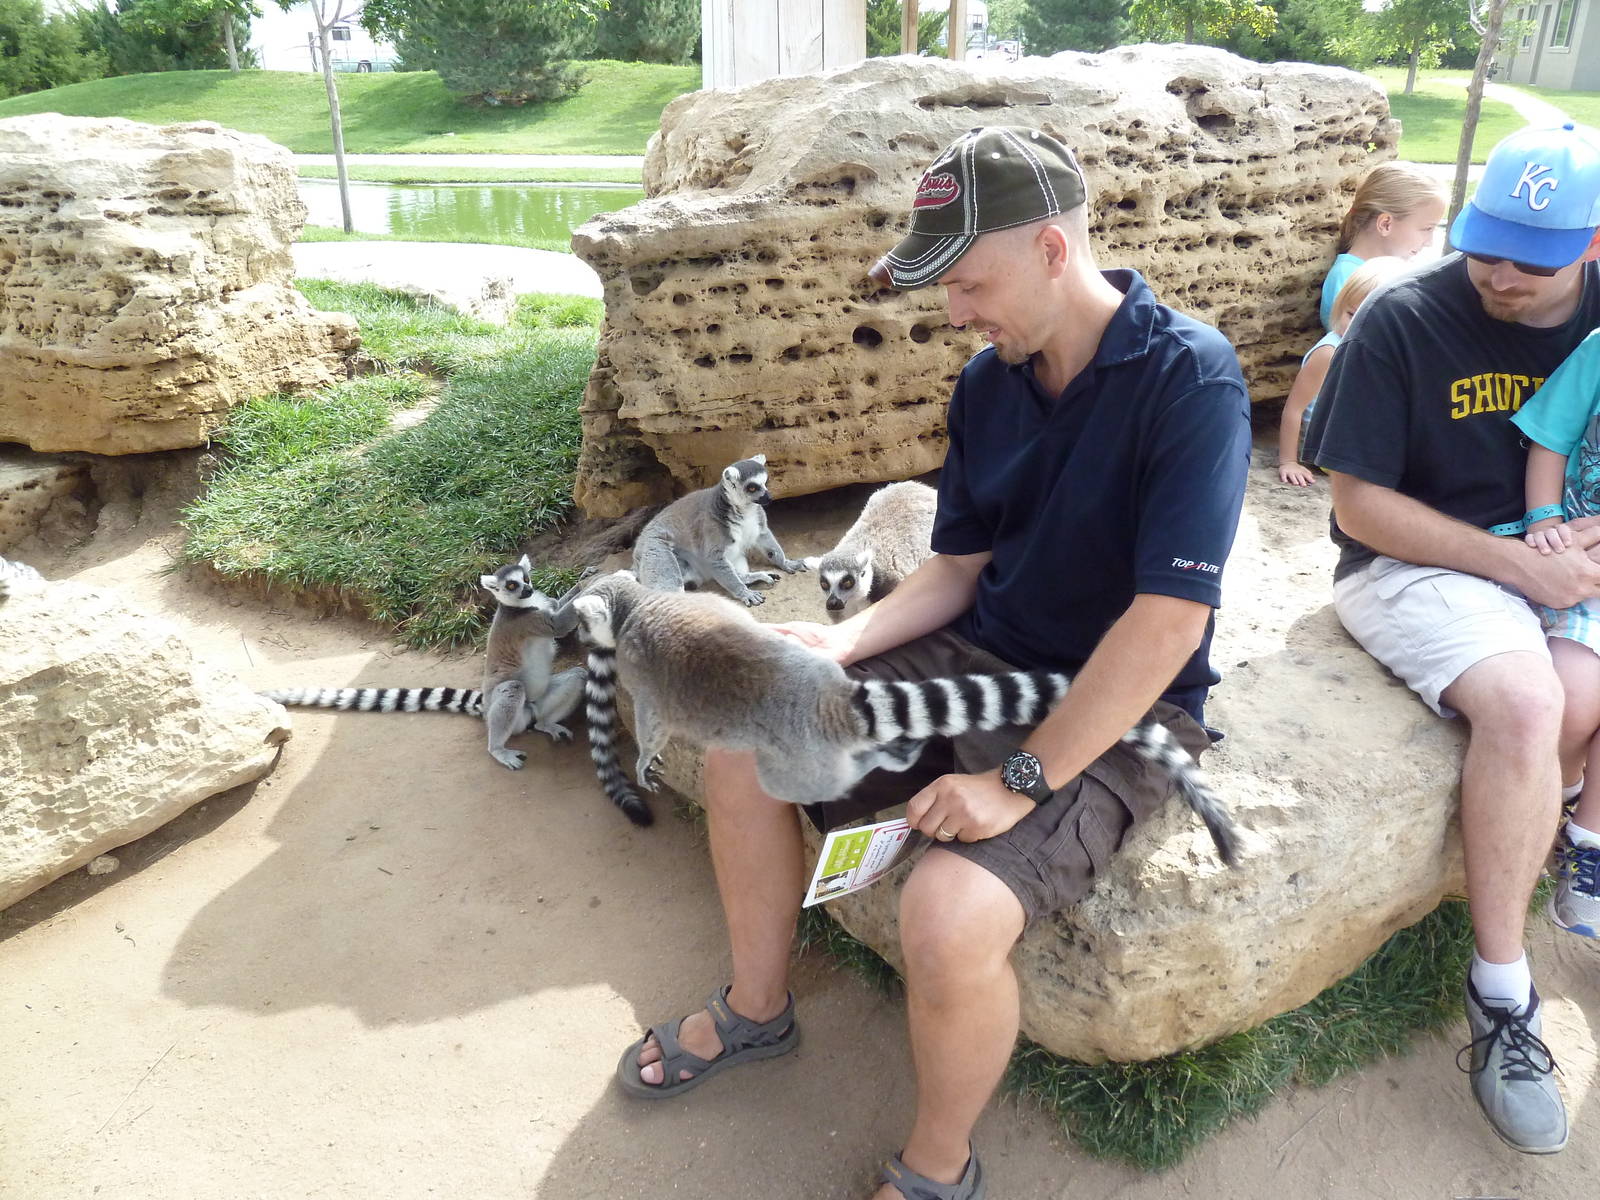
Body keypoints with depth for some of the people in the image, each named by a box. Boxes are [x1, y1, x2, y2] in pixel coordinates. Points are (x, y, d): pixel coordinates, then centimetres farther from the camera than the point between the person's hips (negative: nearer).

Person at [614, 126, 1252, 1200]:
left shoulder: (1189, 377, -19)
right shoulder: (989, 383, 2)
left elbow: (1167, 624, -25)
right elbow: (957, 568, 9)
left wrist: (1020, 781, -25)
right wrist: (850, 639, -8)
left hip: (1118, 713, -7)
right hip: (979, 658, 7)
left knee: (949, 917, -30)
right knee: (743, 744, -1)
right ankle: (757, 1009, 23)